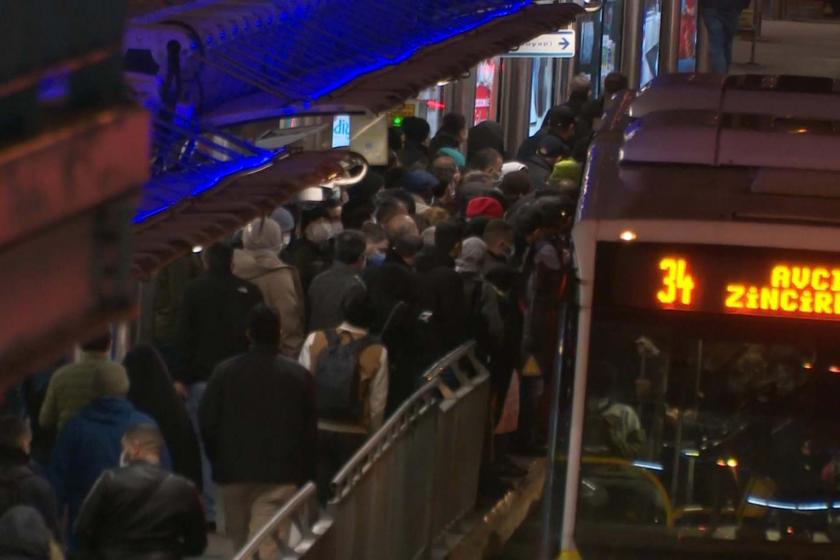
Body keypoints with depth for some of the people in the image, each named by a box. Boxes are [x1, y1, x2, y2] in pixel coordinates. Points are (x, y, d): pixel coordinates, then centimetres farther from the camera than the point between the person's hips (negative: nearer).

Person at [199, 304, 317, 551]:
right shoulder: (299, 376, -2)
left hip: (232, 472, 2)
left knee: (240, 545, 18)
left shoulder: (224, 372, -1)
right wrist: (305, 474, 11)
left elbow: (206, 423, 1)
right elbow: (310, 430, 1)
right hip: (280, 475, -2)